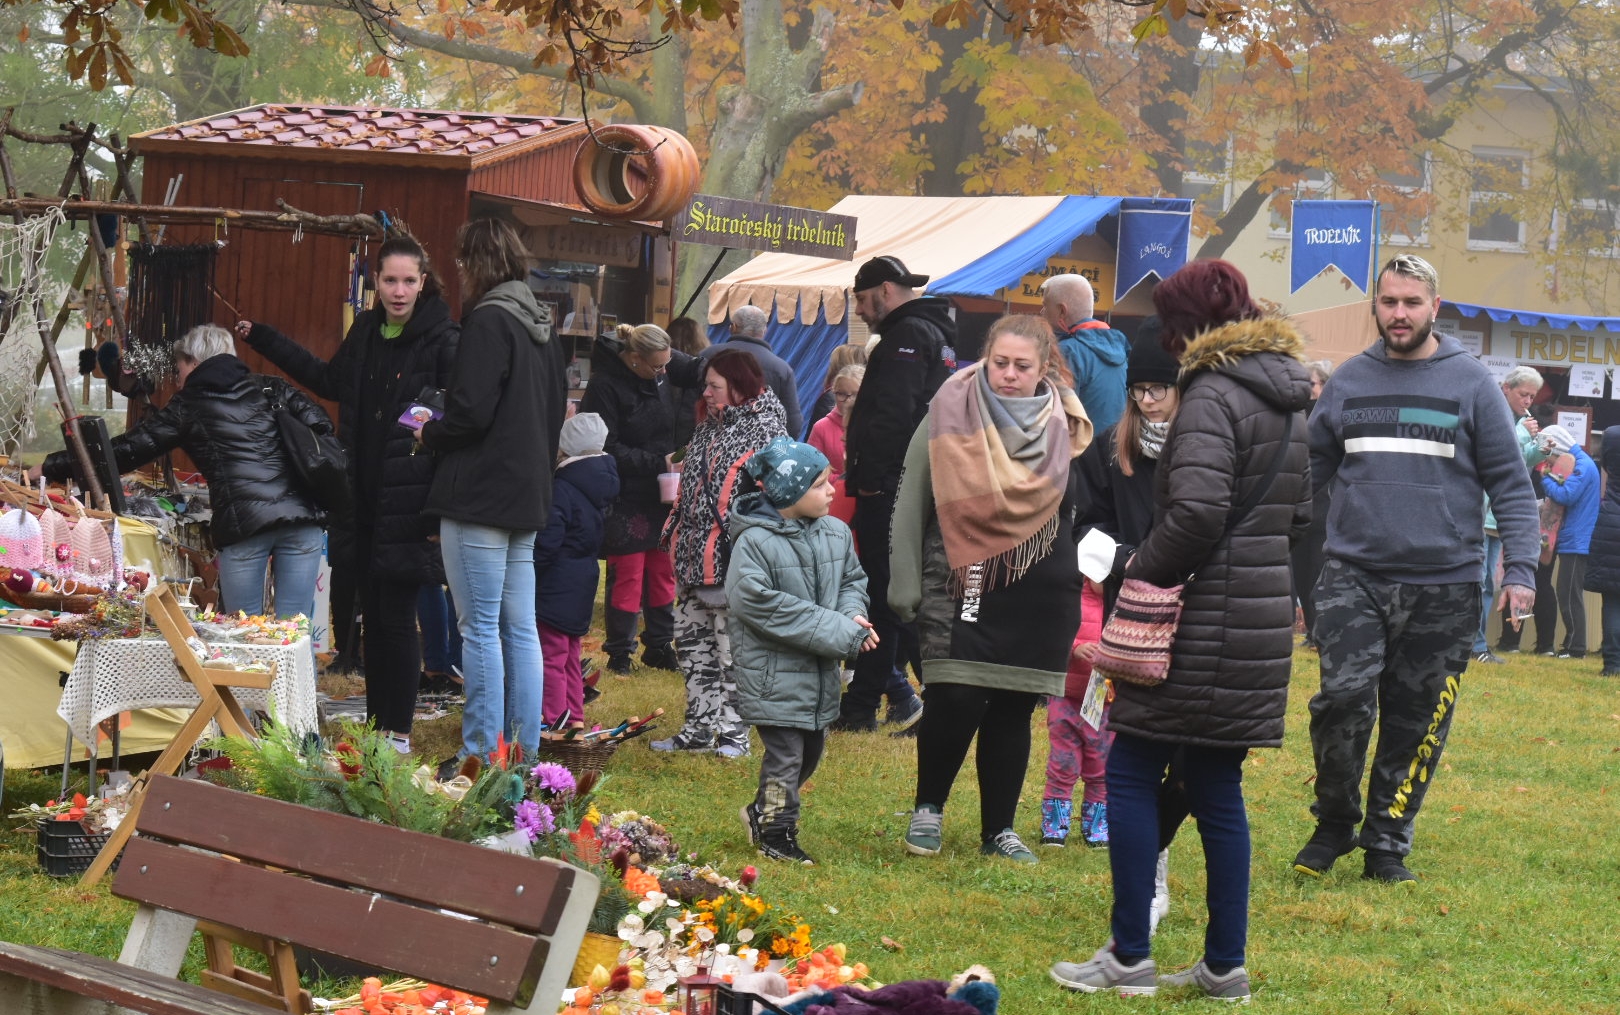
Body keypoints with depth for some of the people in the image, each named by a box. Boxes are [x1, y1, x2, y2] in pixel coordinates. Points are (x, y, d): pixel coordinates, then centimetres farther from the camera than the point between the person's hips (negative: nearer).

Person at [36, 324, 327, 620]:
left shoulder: (188, 406, 12)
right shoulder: (270, 389, 18)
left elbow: (129, 449, 12)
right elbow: (321, 427, 8)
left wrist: (51, 467, 19)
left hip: (244, 525, -3)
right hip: (302, 519, 3)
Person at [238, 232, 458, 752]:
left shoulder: (442, 340, -10)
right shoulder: (365, 330, 12)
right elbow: (329, 379, 30)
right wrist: (261, 338, 35)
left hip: (408, 504, -7)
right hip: (363, 499, 7)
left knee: (396, 619, -4)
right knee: (371, 616, 11)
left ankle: (398, 731, 5)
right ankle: (374, 724, 19)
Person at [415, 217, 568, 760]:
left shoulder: (488, 321, -13)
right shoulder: (542, 328, 14)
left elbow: (471, 412, -19)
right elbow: (557, 411, 19)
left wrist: (430, 435, -2)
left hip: (480, 493, -8)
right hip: (527, 495, 9)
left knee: (480, 628, -5)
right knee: (520, 628, 10)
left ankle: (483, 752, -4)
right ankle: (524, 751, 12)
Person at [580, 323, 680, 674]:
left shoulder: (661, 381, 6)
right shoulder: (606, 386, -16)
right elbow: (608, 448, -17)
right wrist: (657, 463, -21)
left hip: (660, 497, 7)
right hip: (625, 499, -7)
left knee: (663, 573, 10)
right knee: (627, 576, -3)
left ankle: (660, 646, 20)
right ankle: (619, 653, 7)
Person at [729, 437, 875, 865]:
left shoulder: (836, 534, 3)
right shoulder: (755, 541, -18)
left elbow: (852, 581, 15)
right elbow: (756, 602, -24)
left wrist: (853, 617, -11)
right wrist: (837, 630, -22)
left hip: (820, 670, 7)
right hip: (774, 673, -7)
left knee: (811, 749, 17)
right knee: (785, 753, -4)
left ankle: (763, 812, 36)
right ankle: (776, 834, 12)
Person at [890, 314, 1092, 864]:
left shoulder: (1065, 427, 5)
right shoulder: (950, 415, -3)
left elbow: (1080, 511, 17)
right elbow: (911, 502, 1)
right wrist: (905, 585, -2)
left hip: (1037, 597, 3)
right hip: (960, 589, -3)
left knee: (1013, 711, 7)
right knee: (954, 701, -13)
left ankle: (998, 829, 20)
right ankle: (928, 809, 10)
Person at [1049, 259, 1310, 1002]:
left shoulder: (1212, 396, -14)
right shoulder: (1287, 398, 14)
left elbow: (1196, 511, -25)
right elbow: (1300, 512, 20)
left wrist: (1143, 572, -11)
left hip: (1205, 618, -9)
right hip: (1264, 613, 9)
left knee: (1131, 775, 0)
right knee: (1215, 787, 13)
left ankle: (1130, 957, 0)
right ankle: (1225, 965, 13)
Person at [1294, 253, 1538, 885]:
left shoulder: (1471, 383, 2)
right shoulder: (1349, 381, 10)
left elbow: (1510, 484, 3)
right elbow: (1309, 467, 17)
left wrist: (1520, 569, -7)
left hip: (1443, 588, -1)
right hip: (1353, 576, 1)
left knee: (1416, 724, 4)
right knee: (1343, 698, -14)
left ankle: (1387, 843, 19)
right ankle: (1333, 825, 6)